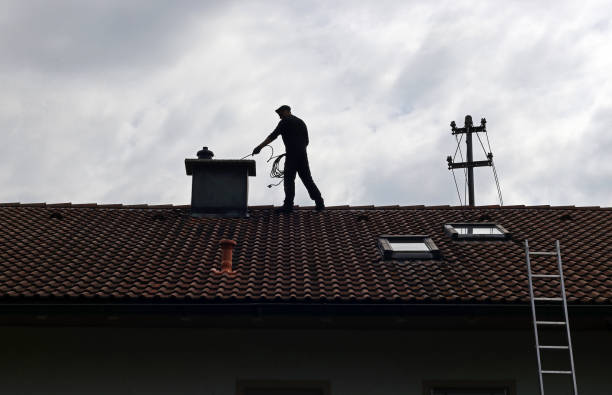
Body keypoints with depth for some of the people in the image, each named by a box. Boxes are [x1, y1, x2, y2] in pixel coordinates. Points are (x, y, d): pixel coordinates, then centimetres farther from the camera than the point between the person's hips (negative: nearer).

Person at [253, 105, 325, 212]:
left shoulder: (285, 122, 0)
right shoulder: (301, 122, 21)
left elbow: (273, 136, -10)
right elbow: (306, 141, 22)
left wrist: (260, 147, -13)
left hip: (292, 156, -6)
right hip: (303, 155, 7)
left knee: (289, 179, -3)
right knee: (307, 179, 9)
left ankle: (288, 205, -7)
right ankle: (319, 203, 5)